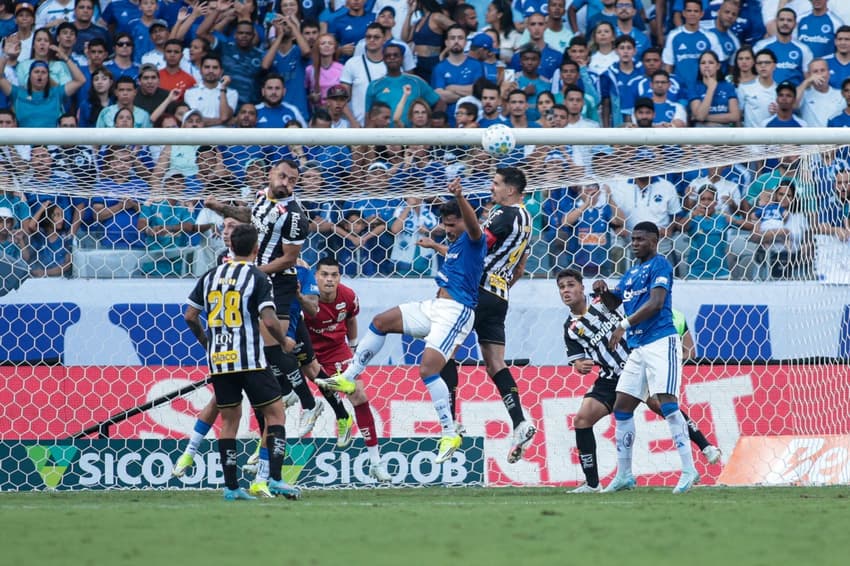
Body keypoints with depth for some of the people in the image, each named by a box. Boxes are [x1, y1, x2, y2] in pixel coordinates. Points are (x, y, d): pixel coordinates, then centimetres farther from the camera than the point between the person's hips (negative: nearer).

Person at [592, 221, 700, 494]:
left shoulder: (660, 265, -5)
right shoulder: (632, 271, 21)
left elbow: (656, 302, -16)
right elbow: (614, 303, 28)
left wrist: (624, 325, -18)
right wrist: (604, 290, 5)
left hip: (661, 341, -9)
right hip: (638, 348, 9)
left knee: (667, 403, -19)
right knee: (622, 408, 7)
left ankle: (689, 470, -19)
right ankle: (624, 475, 15)